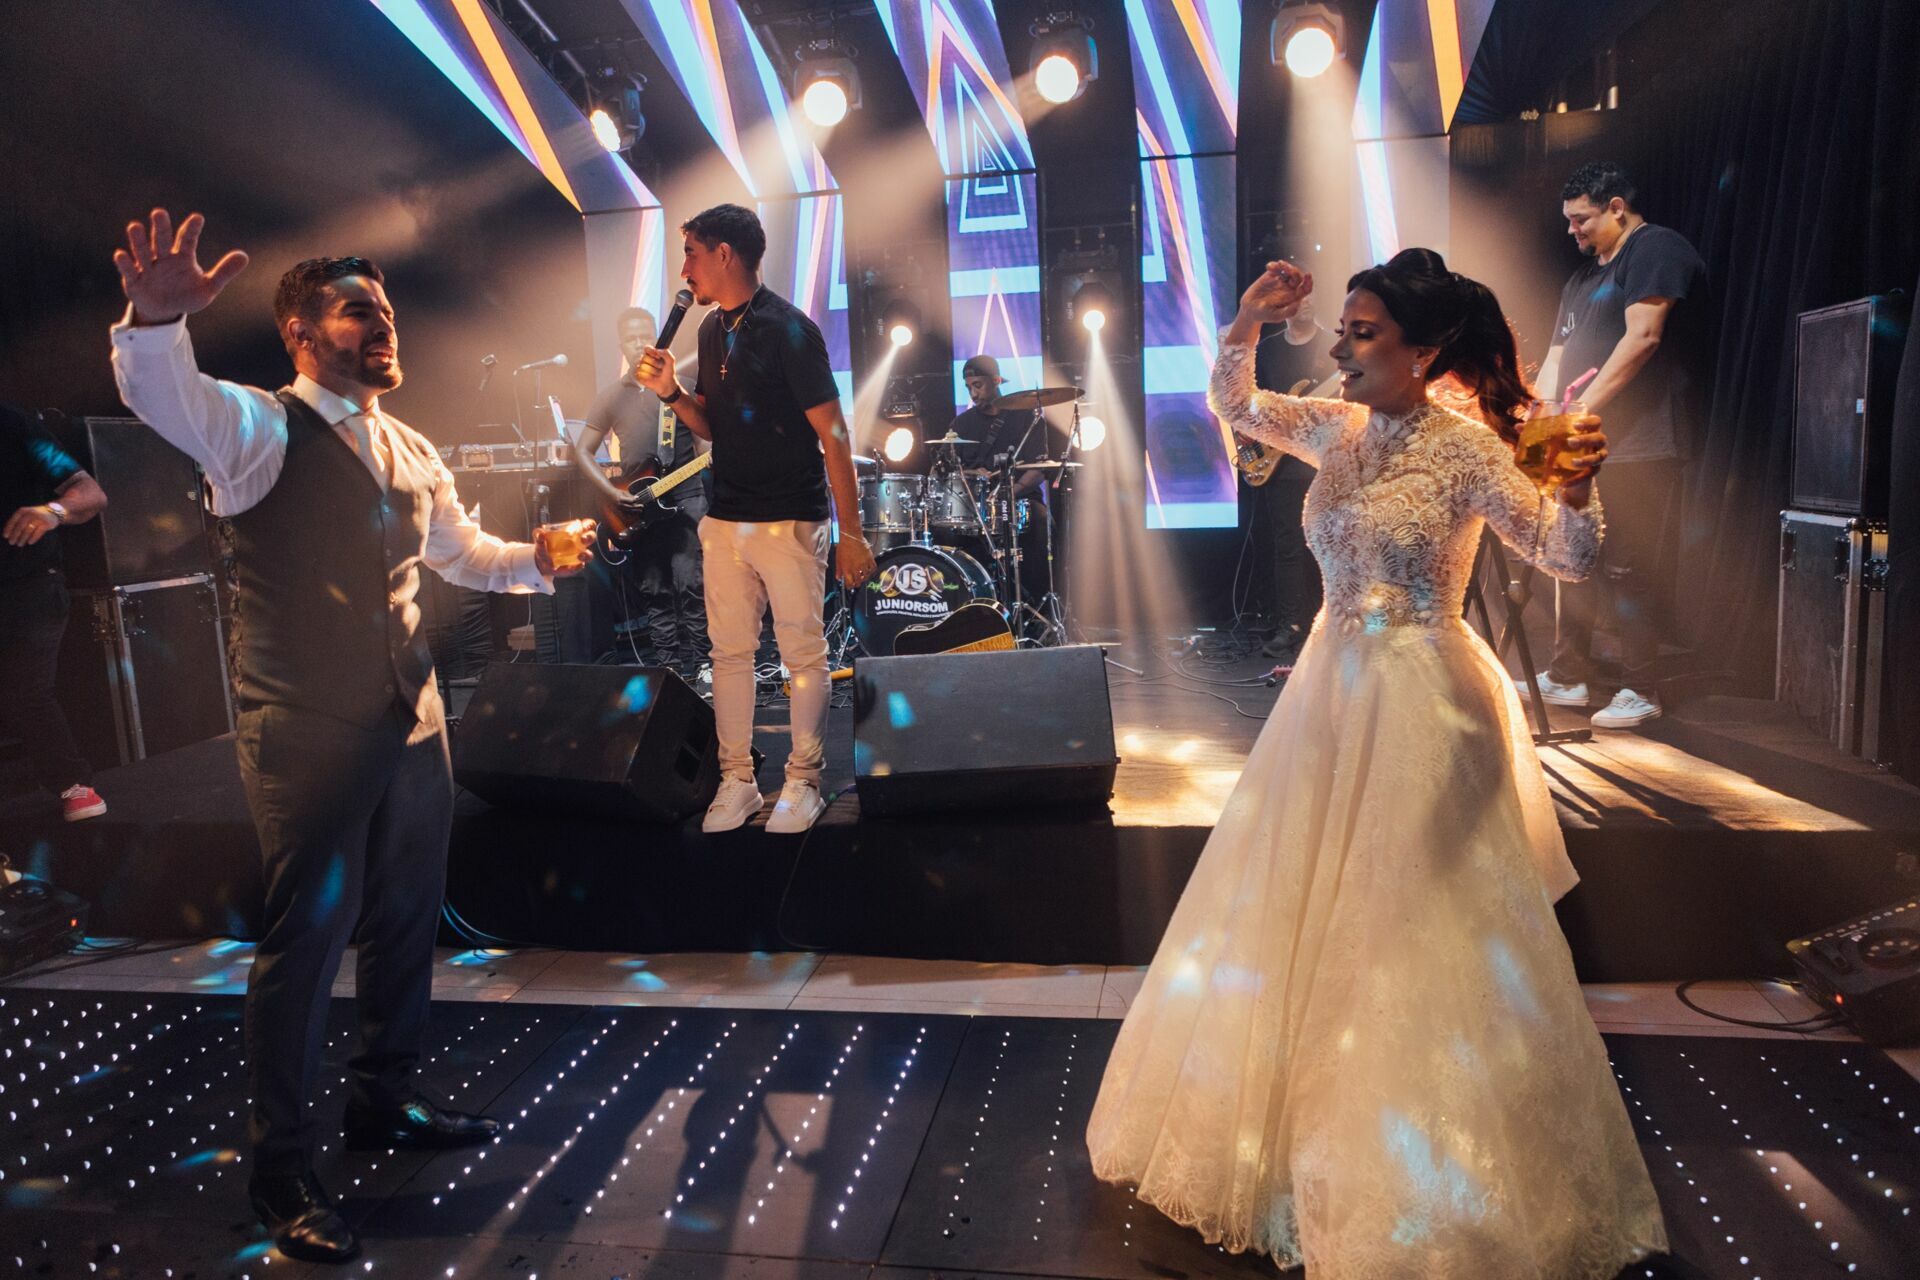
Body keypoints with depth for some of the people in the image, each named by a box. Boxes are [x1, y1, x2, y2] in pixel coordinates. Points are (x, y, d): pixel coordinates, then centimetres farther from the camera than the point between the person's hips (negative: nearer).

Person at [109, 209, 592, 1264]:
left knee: (407, 917, 18)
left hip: (410, 721, 7)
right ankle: (280, 1168, 20)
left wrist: (535, 559, 11)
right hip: (306, 732, -7)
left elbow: (458, 549, 26)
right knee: (307, 934, 0)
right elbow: (167, 398, -28)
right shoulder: (260, 429, -7)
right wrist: (157, 319, -48)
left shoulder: (410, 451, 14)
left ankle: (385, 1100, 39)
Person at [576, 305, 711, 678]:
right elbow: (584, 452, 11)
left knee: (689, 582, -11)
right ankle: (666, 665, 15)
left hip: (684, 495, -3)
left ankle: (695, 665, -3)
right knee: (654, 591, 7)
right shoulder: (611, 396, 9)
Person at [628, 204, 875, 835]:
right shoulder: (712, 329, 13)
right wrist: (672, 392, 0)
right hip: (725, 520, 7)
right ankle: (737, 780, 20)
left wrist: (851, 532, -17)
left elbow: (832, 433, -13)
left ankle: (803, 782, 14)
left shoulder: (787, 329, -10)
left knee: (804, 654, 1)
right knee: (730, 651, 9)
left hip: (790, 521, -7)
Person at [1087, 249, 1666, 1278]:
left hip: (1420, 707, -6)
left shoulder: (1465, 449, -12)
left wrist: (1577, 488, -35)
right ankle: (1299, 1133, 38)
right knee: (1302, 917, 15)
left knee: (1416, 937, 2)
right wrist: (1246, 324, 1)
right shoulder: (1336, 429, 5)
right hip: (1333, 689, 7)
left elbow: (1567, 558, -16)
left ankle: (1430, 1194, 23)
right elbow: (1232, 404, 17)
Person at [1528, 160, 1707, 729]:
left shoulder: (1657, 249, -5)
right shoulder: (1585, 274, 22)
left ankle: (1640, 690, 2)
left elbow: (1642, 337, -17)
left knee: (1626, 567, -8)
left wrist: (1583, 406, -19)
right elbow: (1558, 355, 18)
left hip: (1639, 446, -9)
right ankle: (1568, 676, 20)